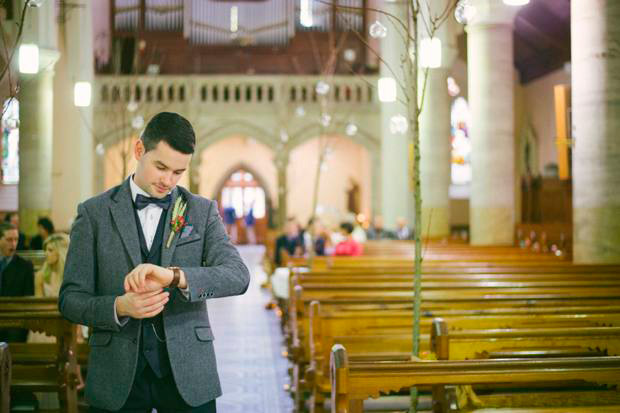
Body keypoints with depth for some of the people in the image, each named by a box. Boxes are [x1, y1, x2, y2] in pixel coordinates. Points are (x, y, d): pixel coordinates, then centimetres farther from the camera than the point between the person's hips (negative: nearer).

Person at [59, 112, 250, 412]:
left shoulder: (202, 211, 4)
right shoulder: (94, 213, 2)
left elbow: (238, 277, -10)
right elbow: (70, 298, 1)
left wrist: (174, 275, -27)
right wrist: (119, 307, -20)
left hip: (187, 373, 1)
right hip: (117, 376, 0)